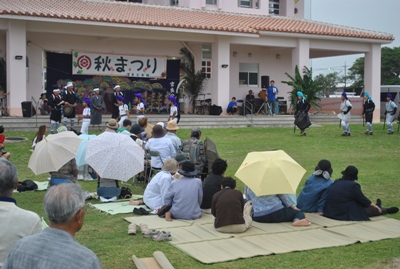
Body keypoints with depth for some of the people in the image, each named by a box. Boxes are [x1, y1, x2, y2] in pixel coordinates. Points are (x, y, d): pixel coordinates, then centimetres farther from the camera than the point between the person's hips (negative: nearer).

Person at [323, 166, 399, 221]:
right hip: (346, 215, -7)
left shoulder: (335, 183, 4)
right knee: (371, 209, 14)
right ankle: (385, 211, 40)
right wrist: (375, 206, 13)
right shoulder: (353, 186, -20)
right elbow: (363, 200, -7)